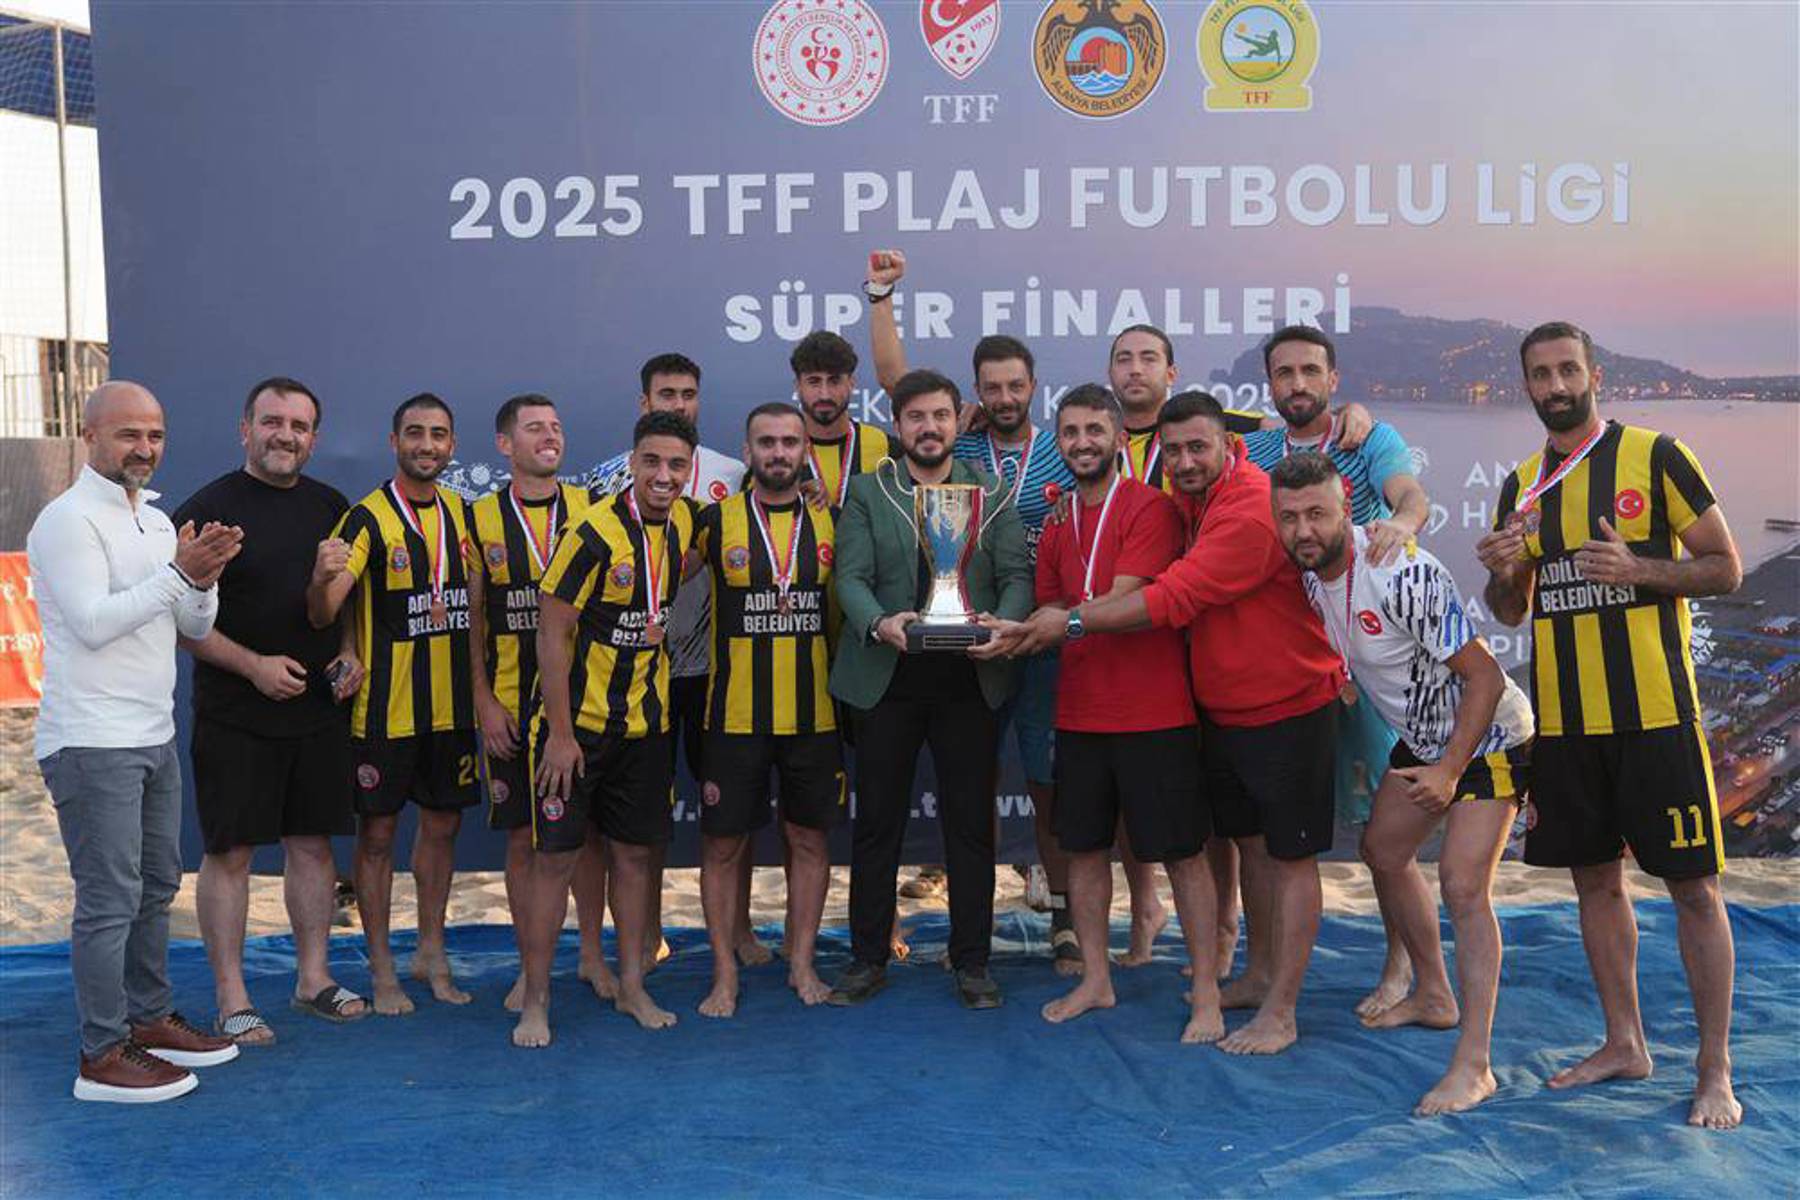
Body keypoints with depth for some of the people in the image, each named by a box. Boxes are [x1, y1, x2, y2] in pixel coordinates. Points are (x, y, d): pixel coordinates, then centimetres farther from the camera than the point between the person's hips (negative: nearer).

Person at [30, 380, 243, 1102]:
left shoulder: (155, 520, 15)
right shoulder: (69, 520, -11)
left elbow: (196, 627, 13)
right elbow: (92, 623, -20)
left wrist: (203, 579, -7)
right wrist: (179, 573, -21)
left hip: (153, 737, 9)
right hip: (91, 742, -9)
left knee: (156, 886, 16)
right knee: (109, 899, -5)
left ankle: (151, 1020, 28)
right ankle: (103, 1057, 4)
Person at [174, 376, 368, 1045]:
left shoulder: (331, 507, 9)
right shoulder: (208, 509, -6)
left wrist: (349, 653, 1)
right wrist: (253, 665, -16)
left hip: (319, 710, 5)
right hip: (234, 716, -4)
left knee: (313, 843, 11)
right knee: (229, 852, 1)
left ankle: (314, 979, 23)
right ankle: (231, 1001, 11)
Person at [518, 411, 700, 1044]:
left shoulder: (683, 521, 1)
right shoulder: (595, 532, -18)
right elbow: (551, 634, -16)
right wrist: (560, 733, -17)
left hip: (646, 725, 6)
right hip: (578, 724, -6)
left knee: (635, 853, 12)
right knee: (556, 858, 0)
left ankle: (631, 987, 25)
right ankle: (535, 1002, 11)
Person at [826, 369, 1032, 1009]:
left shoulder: (991, 493, 9)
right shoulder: (866, 493, 6)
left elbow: (1017, 577, 1)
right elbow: (851, 577, -4)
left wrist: (1000, 624, -19)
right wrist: (880, 624, -24)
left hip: (969, 680, 1)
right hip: (887, 679, 0)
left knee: (970, 824, 5)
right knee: (876, 823, 6)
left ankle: (972, 962, 17)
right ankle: (868, 957, 19)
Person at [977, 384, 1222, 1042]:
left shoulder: (1150, 507, -10)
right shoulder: (1059, 523, 12)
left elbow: (1121, 603, -19)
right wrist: (1013, 633, -4)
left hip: (1154, 711, -6)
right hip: (1079, 711, 7)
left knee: (1180, 852, 3)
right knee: (1084, 845, 13)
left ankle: (1205, 993, 15)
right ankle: (1095, 979, 28)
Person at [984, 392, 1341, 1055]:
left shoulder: (1252, 510, -25)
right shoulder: (1195, 496, 4)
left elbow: (1174, 599, -28)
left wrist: (1072, 621, -21)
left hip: (1287, 709, -9)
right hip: (1224, 709, 9)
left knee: (1289, 856, 1)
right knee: (1251, 842, 18)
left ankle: (1280, 1013, 8)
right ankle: (1264, 977, 33)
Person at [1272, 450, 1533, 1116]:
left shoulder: (1404, 574, -31)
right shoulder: (1310, 570, -8)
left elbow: (1484, 675, -27)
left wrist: (1450, 771, -27)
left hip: (1489, 736, -9)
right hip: (1423, 735, 9)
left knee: (1462, 885, -18)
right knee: (1384, 852, 17)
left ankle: (1473, 1065, -14)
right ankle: (1434, 996, 36)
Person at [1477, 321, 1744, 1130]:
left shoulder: (1655, 457, -4)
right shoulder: (1522, 485, 10)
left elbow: (1725, 568, -3)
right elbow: (1511, 611, 14)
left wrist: (1637, 568, -19)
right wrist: (1502, 572, -8)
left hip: (1654, 712, -5)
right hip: (1563, 719, 5)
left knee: (1692, 885, 0)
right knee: (1595, 879, 12)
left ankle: (1715, 1072, 10)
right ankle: (1624, 1044, 26)